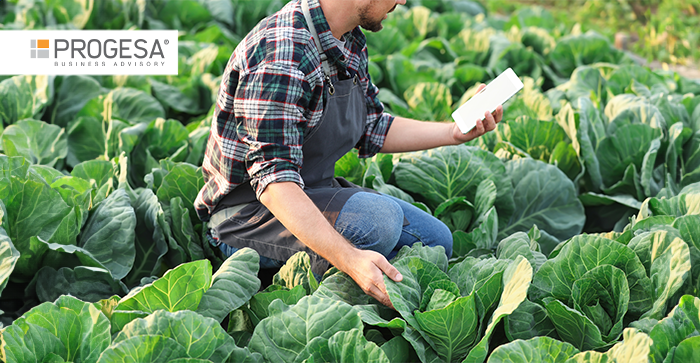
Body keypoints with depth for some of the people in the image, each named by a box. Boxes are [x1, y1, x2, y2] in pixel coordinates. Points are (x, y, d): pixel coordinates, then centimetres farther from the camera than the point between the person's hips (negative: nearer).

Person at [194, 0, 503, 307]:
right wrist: (349, 259, -43)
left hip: (316, 191, 9)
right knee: (378, 219, -31)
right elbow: (273, 180, -34)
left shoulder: (350, 43, 3)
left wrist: (455, 132, 6)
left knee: (435, 240, 3)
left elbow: (372, 131, 17)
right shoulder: (280, 55, -28)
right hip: (248, 211, -9)